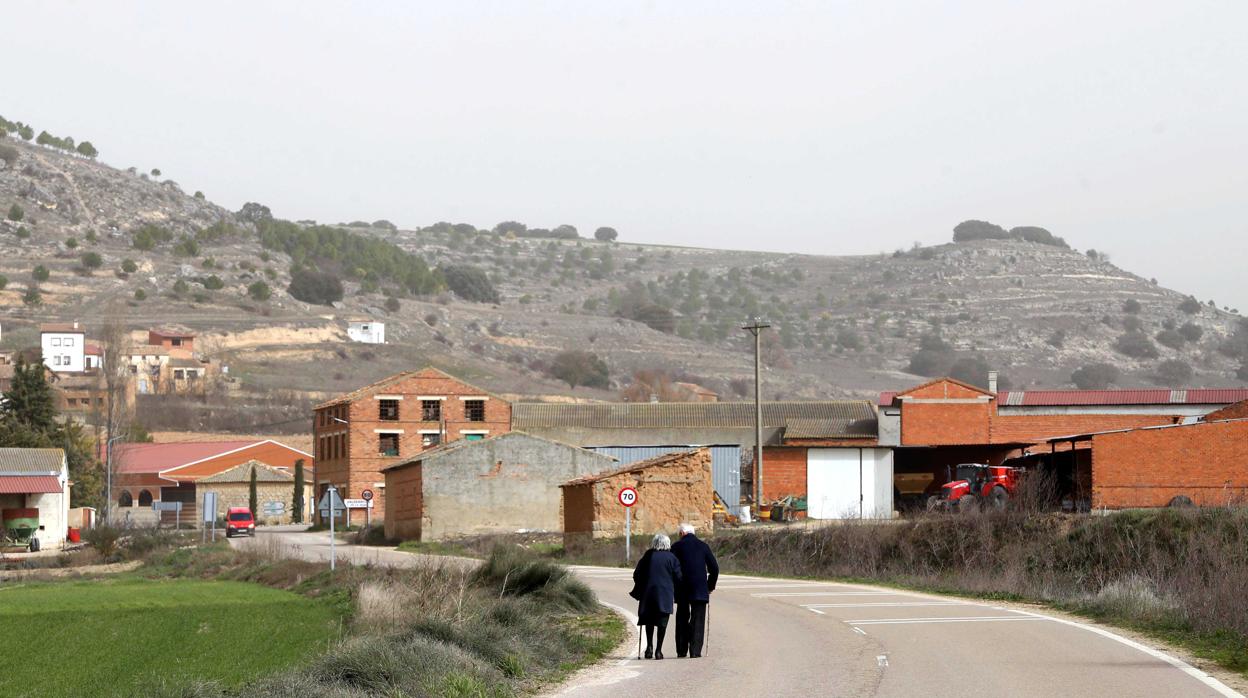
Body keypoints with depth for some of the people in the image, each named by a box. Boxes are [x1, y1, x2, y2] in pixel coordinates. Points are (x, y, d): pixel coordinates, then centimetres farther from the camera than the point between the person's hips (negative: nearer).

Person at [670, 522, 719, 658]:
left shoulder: (677, 546, 1)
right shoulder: (703, 546, 5)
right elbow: (714, 568, 5)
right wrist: (711, 586, 16)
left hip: (682, 590, 0)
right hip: (700, 590, 0)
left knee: (682, 619, 11)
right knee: (698, 619, 2)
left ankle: (681, 651, 11)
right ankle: (695, 650, -7)